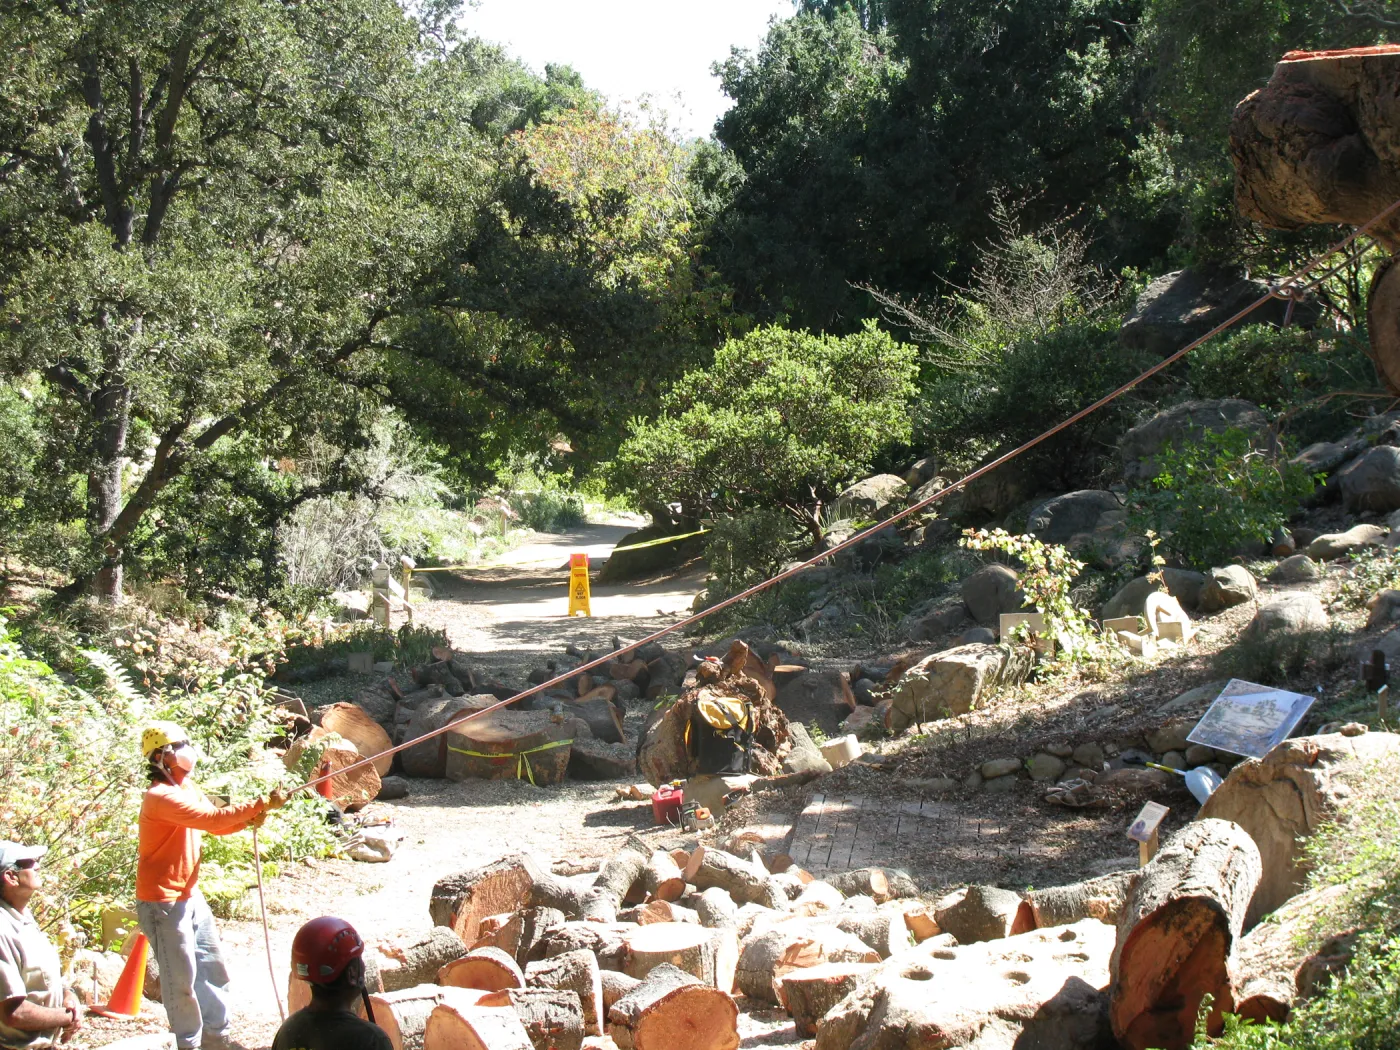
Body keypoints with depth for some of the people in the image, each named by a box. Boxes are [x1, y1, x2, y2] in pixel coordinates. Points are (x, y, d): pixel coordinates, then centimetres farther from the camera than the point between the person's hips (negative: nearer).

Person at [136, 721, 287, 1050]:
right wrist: (262, 804, -27)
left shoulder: (187, 788, 7)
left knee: (213, 970, 15)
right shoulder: (161, 798, -23)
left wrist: (249, 817, -9)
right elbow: (213, 818, -29)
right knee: (182, 980, 1)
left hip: (190, 896, 10)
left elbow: (216, 824, 11)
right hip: (163, 902, -9)